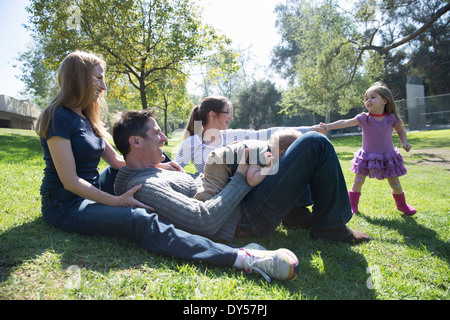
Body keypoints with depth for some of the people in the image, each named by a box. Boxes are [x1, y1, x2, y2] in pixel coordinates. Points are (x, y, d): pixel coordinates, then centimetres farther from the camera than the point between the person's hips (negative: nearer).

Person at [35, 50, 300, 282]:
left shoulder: (86, 118, 13)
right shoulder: (59, 117, -13)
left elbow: (116, 160, 12)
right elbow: (70, 181, -19)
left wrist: (158, 166, 2)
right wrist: (117, 201, -24)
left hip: (92, 193, 9)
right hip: (65, 204, -9)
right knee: (141, 221, -35)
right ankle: (243, 258, -49)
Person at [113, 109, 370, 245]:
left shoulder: (145, 174, 10)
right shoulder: (144, 186, -23)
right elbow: (206, 220, -29)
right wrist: (241, 177, -19)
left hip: (240, 198, 11)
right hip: (250, 217, -11)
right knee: (315, 144, -12)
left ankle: (296, 211, 26)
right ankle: (331, 226, 3)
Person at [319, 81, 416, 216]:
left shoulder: (391, 118, -7)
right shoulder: (364, 118, -10)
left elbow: (401, 130, 11)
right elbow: (345, 122, -19)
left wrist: (404, 143, -5)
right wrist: (328, 126, -30)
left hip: (387, 156, 1)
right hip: (367, 156, 0)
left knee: (394, 183, 9)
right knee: (358, 181, -3)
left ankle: (402, 205, 33)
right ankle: (352, 205, 13)